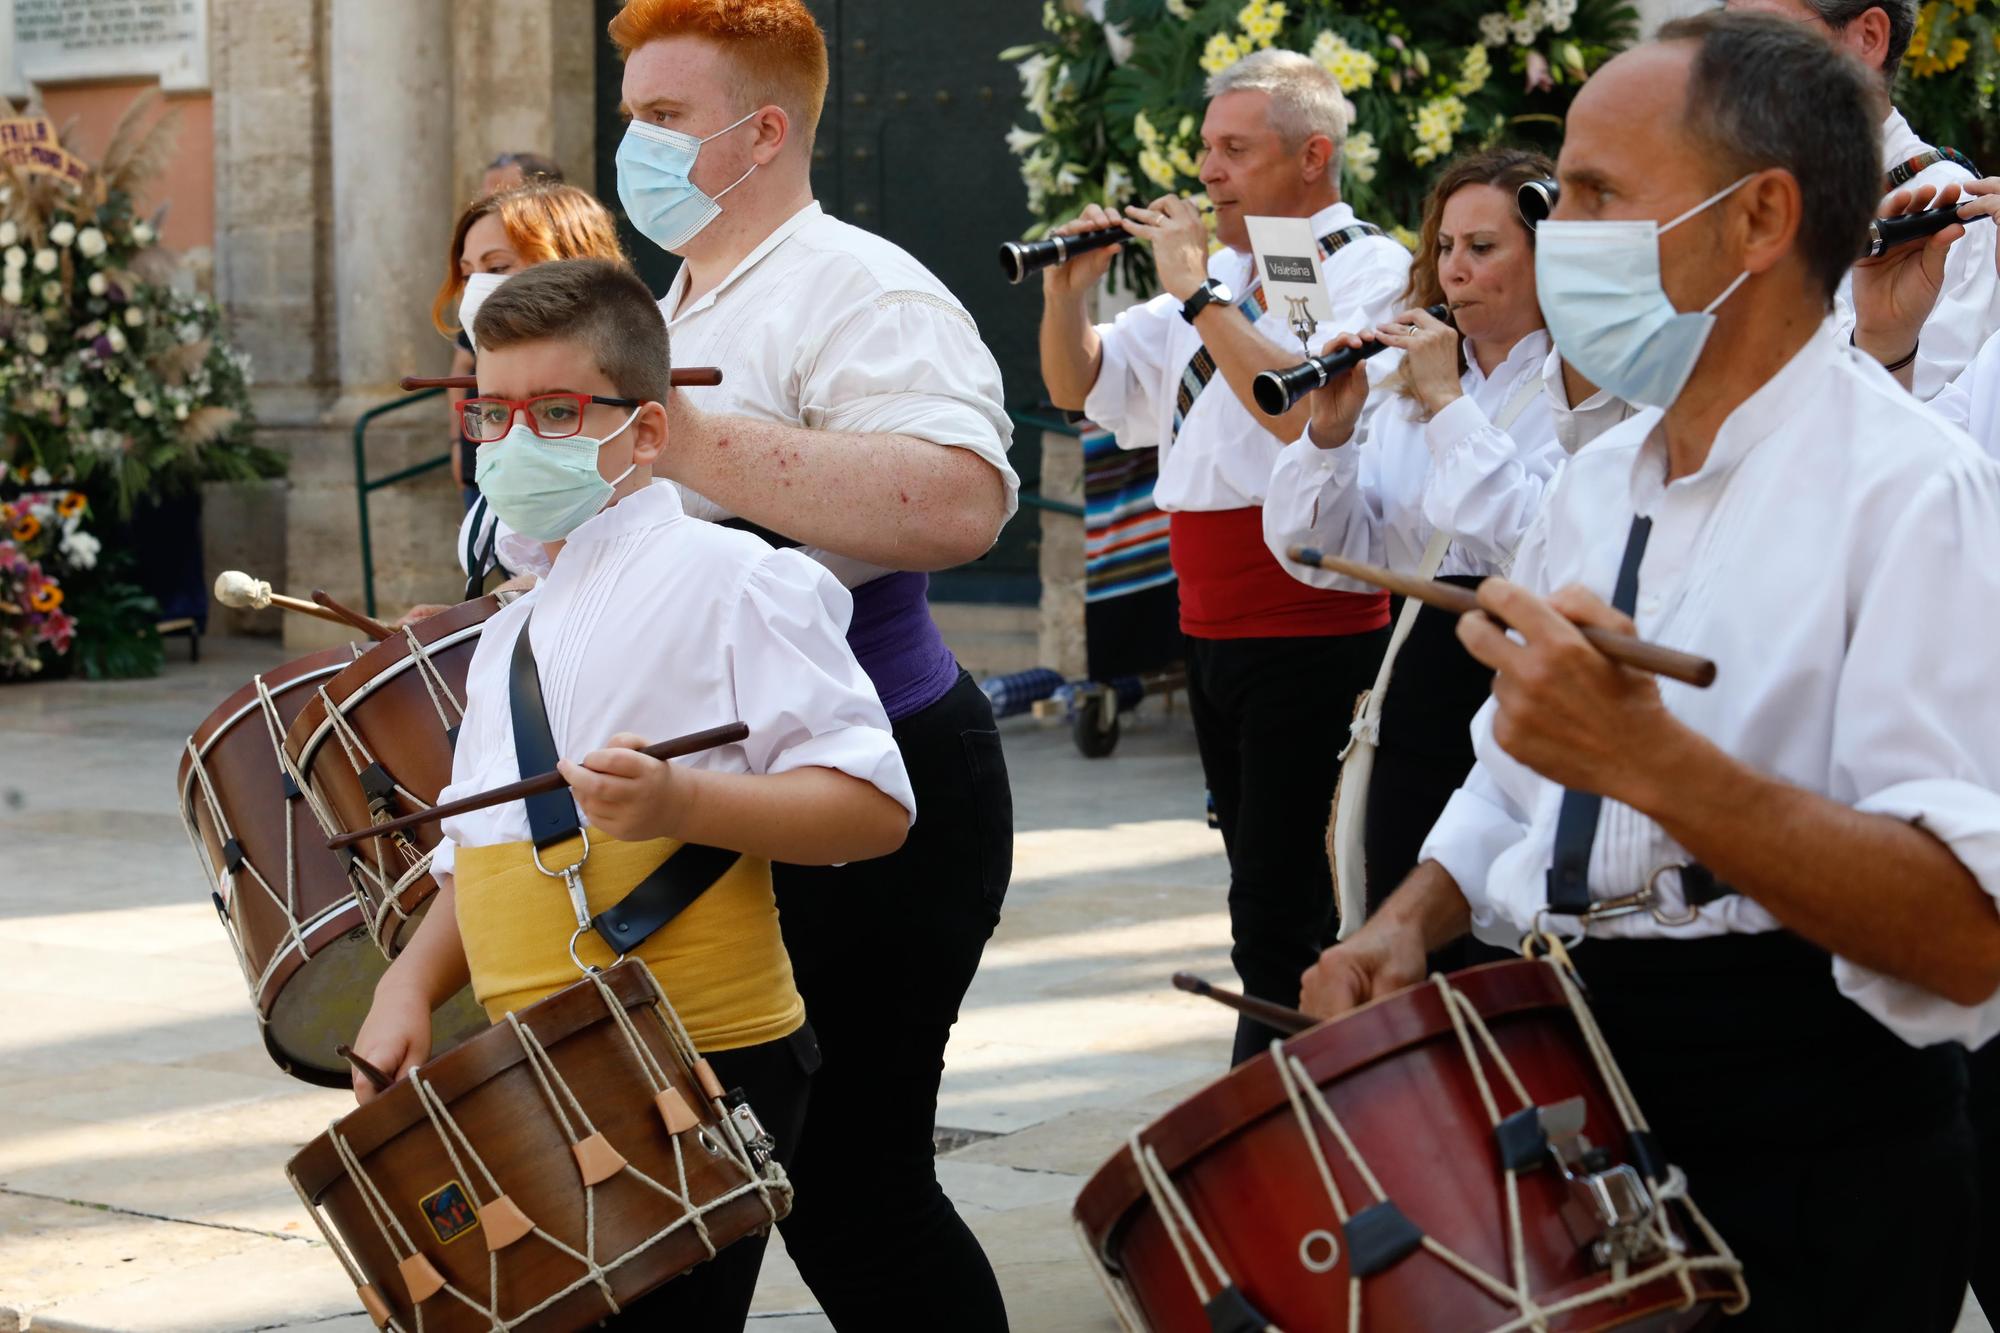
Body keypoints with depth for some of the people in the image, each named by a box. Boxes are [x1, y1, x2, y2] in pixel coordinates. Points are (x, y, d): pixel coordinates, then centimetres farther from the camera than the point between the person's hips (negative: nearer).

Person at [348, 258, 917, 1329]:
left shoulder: (728, 579, -7)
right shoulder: (508, 638, 18)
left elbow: (875, 805, -14)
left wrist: (681, 805, -28)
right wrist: (410, 987, 4)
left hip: (706, 1070, -8)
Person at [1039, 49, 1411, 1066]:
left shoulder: (1368, 270, -7)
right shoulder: (1225, 276, 17)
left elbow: (1302, 408, -25)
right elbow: (1080, 386, 21)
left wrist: (1195, 292, -18)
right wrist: (1069, 290, 3)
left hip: (1314, 631, -9)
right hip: (1213, 630, 9)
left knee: (1280, 919, -9)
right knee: (1265, 898, 14)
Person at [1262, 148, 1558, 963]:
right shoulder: (1411, 384, 12)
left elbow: (1535, 540, -24)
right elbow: (1322, 556, 9)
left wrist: (1447, 403, -17)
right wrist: (1330, 431, -7)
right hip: (1420, 698, 6)